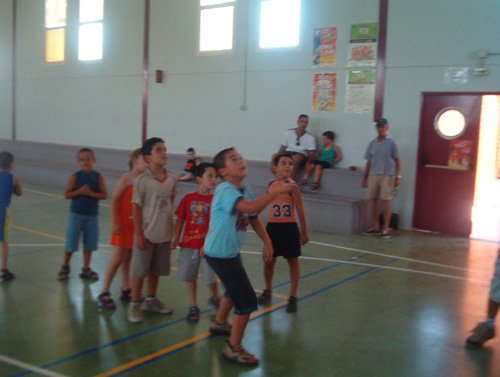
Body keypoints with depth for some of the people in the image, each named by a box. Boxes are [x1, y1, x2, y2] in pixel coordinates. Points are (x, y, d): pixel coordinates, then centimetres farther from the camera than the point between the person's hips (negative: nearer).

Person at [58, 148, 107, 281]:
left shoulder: (98, 177, -2)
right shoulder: (75, 176, -5)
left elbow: (104, 195, -4)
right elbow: (66, 195, -5)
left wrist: (90, 193, -17)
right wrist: (80, 191, -19)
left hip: (92, 215, 1)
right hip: (76, 214, -1)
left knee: (89, 244, 8)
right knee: (71, 243, 6)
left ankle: (86, 269, 21)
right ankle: (65, 268, 23)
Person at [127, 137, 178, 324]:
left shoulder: (172, 179, 0)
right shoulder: (142, 180, -14)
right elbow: (136, 207, -12)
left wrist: (170, 225, 11)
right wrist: (139, 235, -13)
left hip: (165, 233, 5)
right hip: (146, 233, -5)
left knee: (156, 270, 17)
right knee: (139, 270, 4)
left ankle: (151, 300, 34)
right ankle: (134, 305, 19)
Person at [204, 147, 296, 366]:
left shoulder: (244, 190, 3)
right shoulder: (225, 190, -26)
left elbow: (254, 218, 11)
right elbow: (251, 208, -44)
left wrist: (267, 241, -1)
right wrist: (278, 191, -38)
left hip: (231, 251, 10)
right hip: (220, 254, -10)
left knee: (235, 289, 31)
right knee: (247, 299, -7)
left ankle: (219, 324, 55)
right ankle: (234, 348, 7)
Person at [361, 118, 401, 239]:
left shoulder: (391, 143, 1)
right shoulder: (372, 143, 12)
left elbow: (397, 160, 1)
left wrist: (398, 176, -6)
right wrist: (365, 178, 13)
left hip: (387, 175, -4)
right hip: (373, 175, 4)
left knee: (386, 200, -4)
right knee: (373, 200, 5)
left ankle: (385, 228, 2)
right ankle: (376, 227, 14)